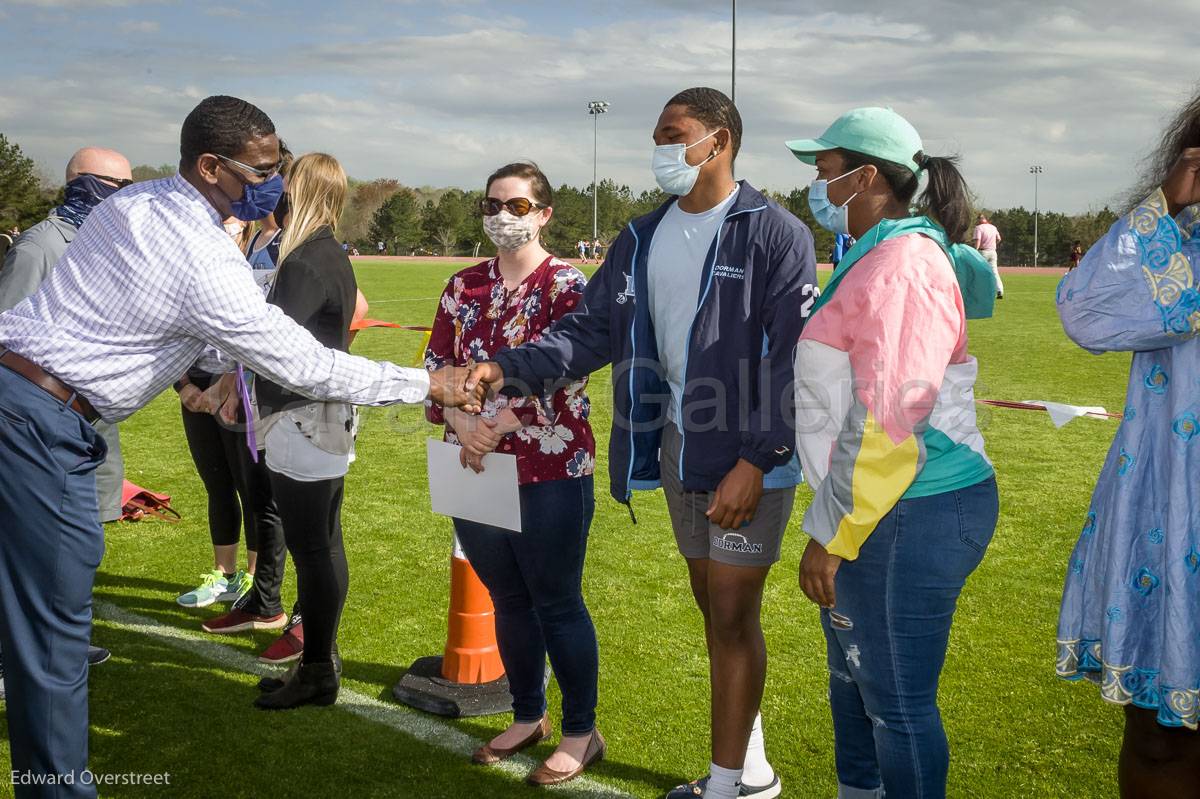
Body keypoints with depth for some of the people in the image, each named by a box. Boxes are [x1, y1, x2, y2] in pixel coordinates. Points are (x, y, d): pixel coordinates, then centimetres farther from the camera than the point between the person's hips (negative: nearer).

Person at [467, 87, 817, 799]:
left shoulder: (774, 234, -11)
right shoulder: (643, 239, 9)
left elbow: (795, 358, -14)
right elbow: (593, 331, 5)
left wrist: (757, 459, -20)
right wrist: (510, 369, -10)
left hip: (751, 454, -7)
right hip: (680, 445, 7)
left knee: (732, 613, -2)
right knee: (714, 605, 15)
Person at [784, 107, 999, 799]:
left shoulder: (905, 262, -17)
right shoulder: (875, 257, 14)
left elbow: (890, 422, -22)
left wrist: (833, 536, -17)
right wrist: (835, 526, 21)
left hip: (909, 518, -10)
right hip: (874, 511, 10)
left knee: (899, 703, 2)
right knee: (853, 675, 22)